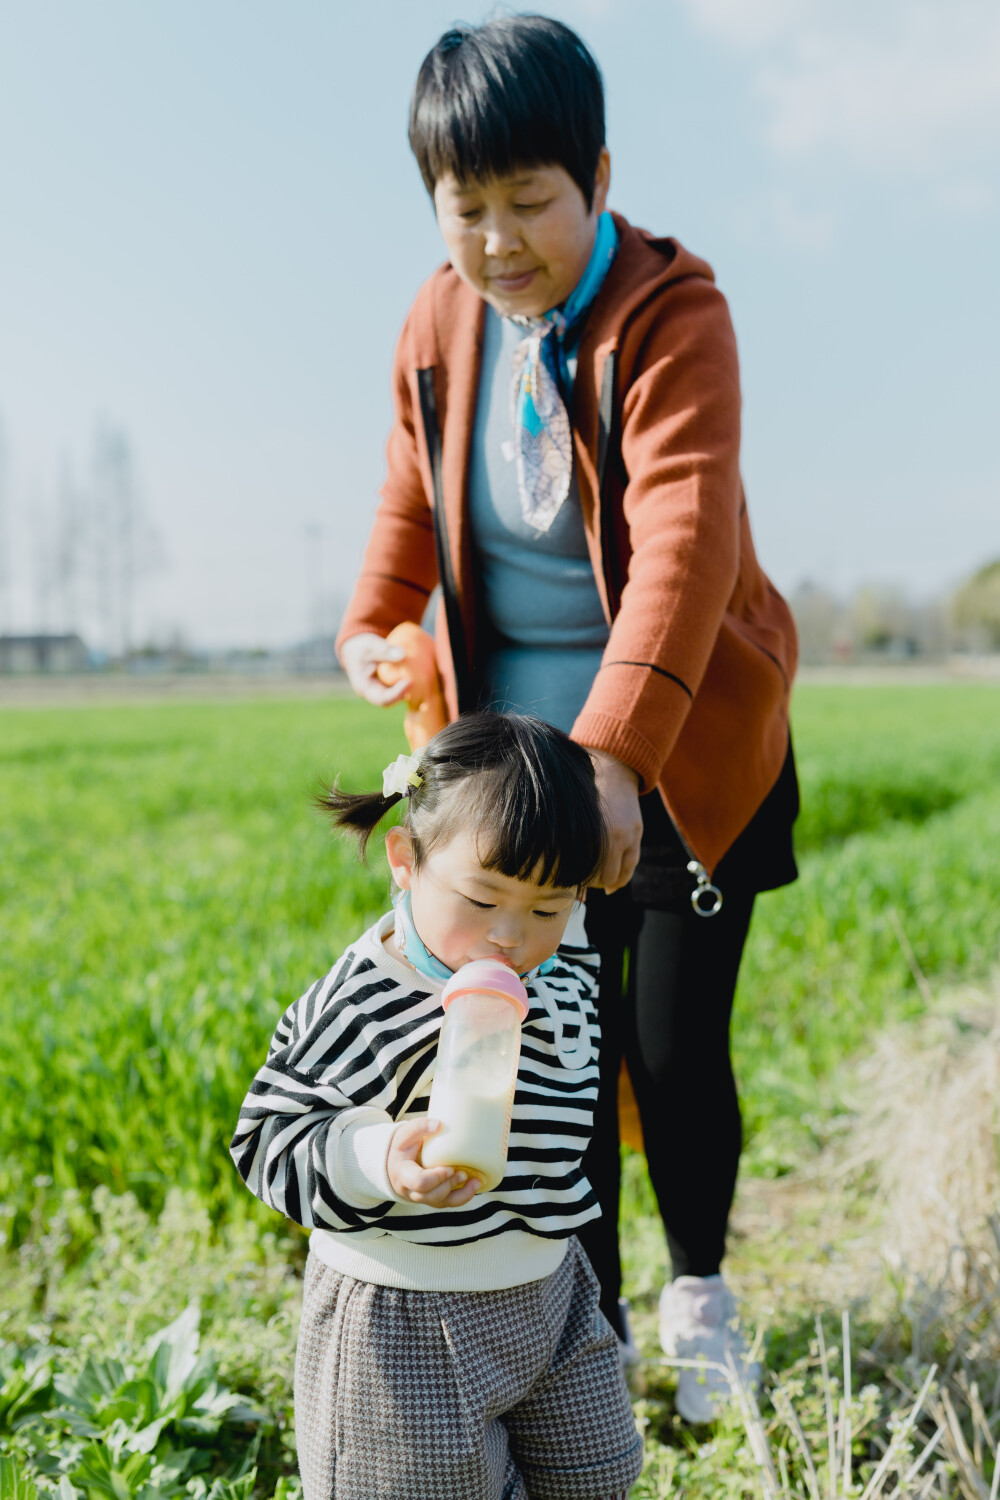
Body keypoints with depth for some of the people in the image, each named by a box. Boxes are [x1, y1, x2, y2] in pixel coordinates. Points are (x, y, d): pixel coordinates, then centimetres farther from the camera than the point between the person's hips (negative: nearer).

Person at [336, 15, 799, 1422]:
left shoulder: (671, 311, -17)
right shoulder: (439, 326, 0)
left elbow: (685, 540, -31)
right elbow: (414, 497, 17)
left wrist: (617, 751, -43)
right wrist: (373, 622, -2)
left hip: (681, 752, -4)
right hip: (525, 747, 4)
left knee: (672, 1043, 1)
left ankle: (700, 1286, 30)